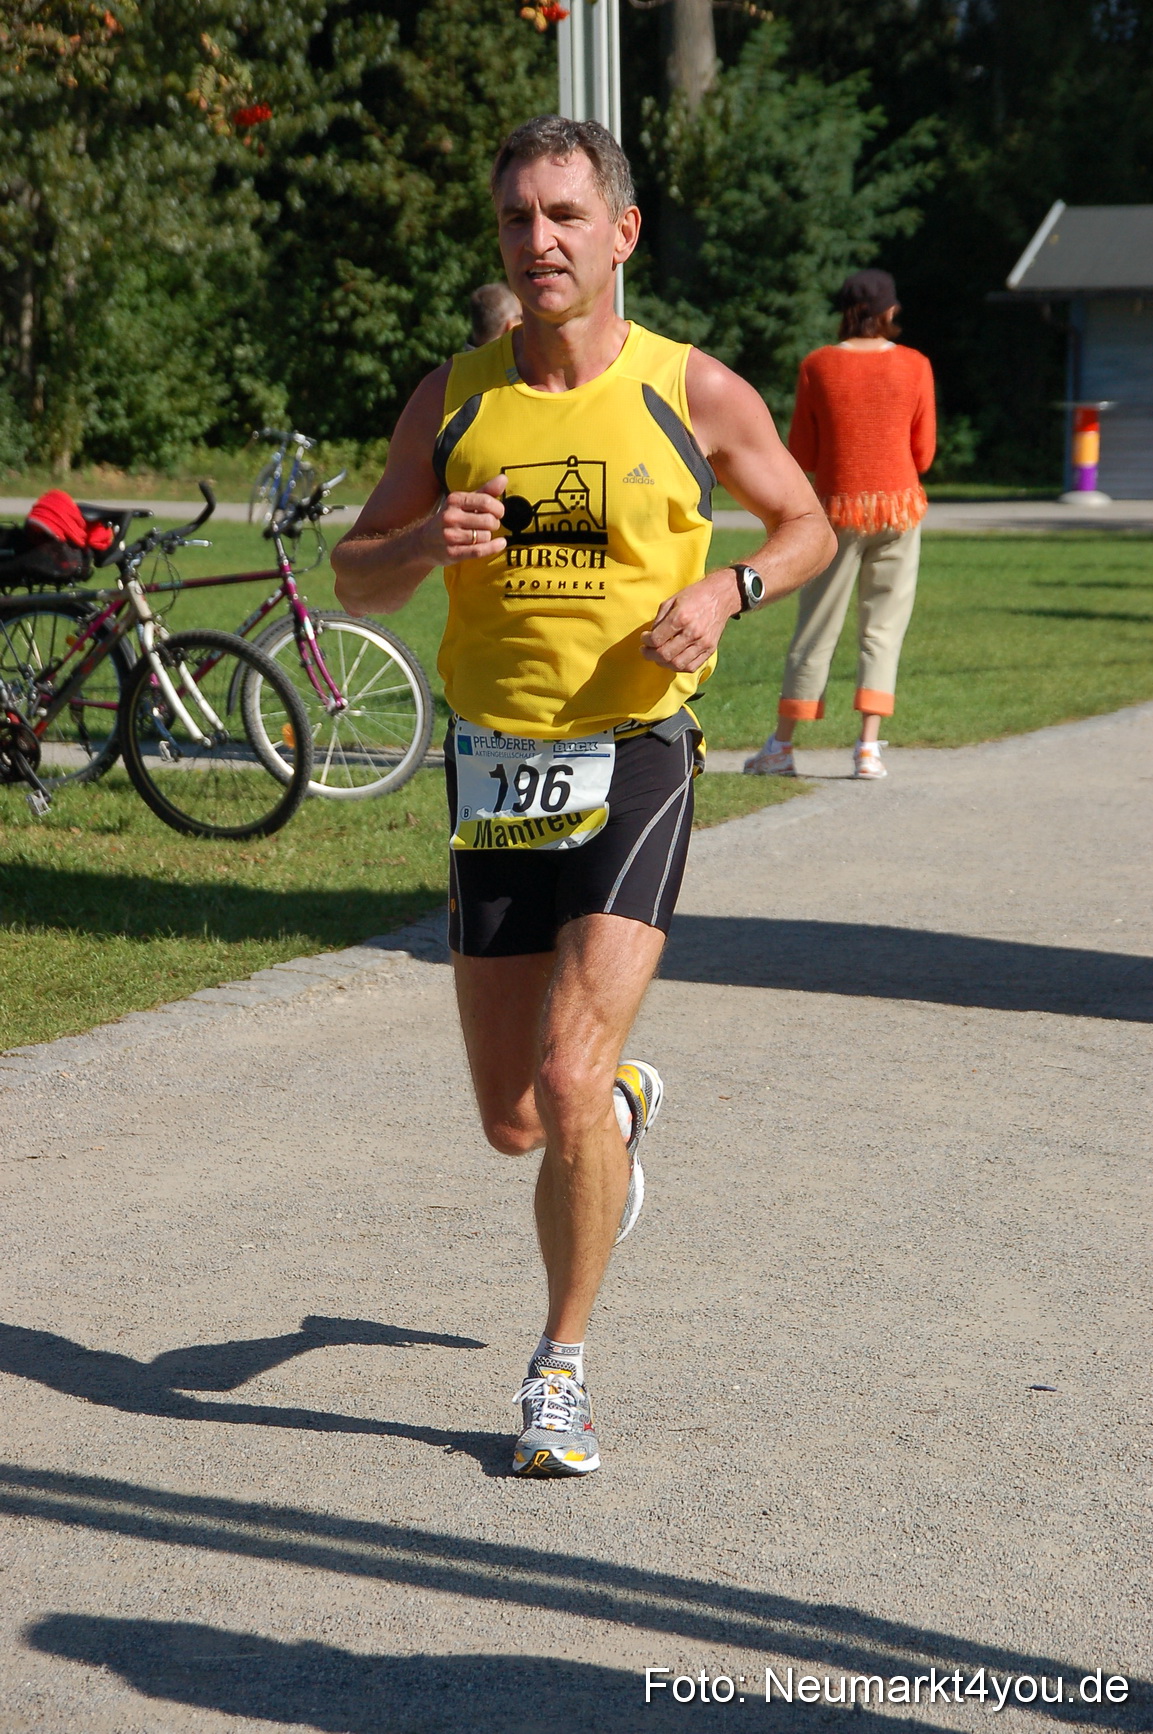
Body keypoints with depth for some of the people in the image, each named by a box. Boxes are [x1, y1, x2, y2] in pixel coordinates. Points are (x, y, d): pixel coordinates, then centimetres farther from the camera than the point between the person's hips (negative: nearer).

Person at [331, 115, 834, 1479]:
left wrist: (728, 589, -10)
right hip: (495, 770, 3)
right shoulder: (453, 401, 3)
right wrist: (425, 541, -13)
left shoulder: (693, 392, -2)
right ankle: (628, 1102, 48)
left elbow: (808, 526, 11)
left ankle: (561, 1371, 3)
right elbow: (354, 580, 10)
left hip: (632, 763, -3)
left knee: (567, 1079, -17)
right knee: (513, 1123, 9)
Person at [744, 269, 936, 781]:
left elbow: (801, 455, -1)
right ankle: (869, 747, -3)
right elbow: (923, 454, 4)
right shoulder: (915, 366, -2)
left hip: (838, 505, 0)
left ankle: (781, 746, 11)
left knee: (815, 628, 7)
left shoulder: (818, 366, -4)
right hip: (900, 504, 0)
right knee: (883, 625, 5)